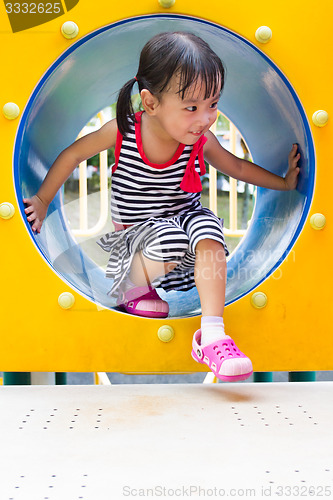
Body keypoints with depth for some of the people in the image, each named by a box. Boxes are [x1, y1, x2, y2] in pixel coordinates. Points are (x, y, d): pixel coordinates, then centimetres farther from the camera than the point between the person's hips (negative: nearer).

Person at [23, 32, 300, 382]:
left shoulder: (202, 142, -10)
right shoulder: (121, 132, -17)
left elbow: (237, 167, 11)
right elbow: (73, 154, -1)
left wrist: (284, 182, 11)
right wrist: (42, 200, 1)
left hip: (185, 216, 3)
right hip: (136, 232, -2)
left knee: (208, 228, -32)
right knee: (170, 240, -36)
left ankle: (212, 333, -35)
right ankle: (131, 288, -2)